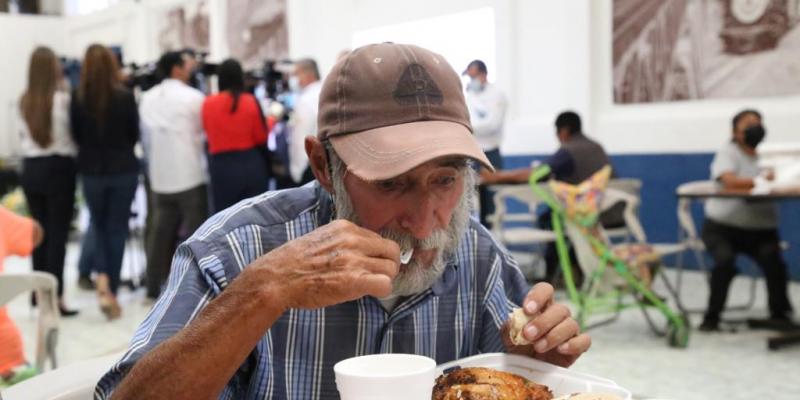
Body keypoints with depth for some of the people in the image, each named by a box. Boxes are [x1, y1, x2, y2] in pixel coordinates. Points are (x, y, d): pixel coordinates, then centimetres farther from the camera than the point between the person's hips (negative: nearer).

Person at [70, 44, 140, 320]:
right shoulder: (125, 97, -11)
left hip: (91, 171, 1)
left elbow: (76, 136, 2)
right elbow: (134, 134, 0)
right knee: (117, 229, 8)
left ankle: (102, 279, -4)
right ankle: (112, 291, 8)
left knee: (99, 227, 16)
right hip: (124, 170, -1)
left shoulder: (78, 99, -9)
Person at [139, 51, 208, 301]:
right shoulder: (193, 97, -9)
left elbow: (146, 134, 14)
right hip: (191, 174, -5)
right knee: (195, 230, 2)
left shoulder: (148, 98, 8)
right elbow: (205, 131, -1)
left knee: (161, 230, 9)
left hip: (159, 175, 5)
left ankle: (153, 285, 12)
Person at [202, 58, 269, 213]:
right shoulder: (251, 101, -7)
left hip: (221, 166, 0)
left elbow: (209, 134, 7)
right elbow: (262, 137, -2)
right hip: (252, 164, 0)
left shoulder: (208, 103, -5)